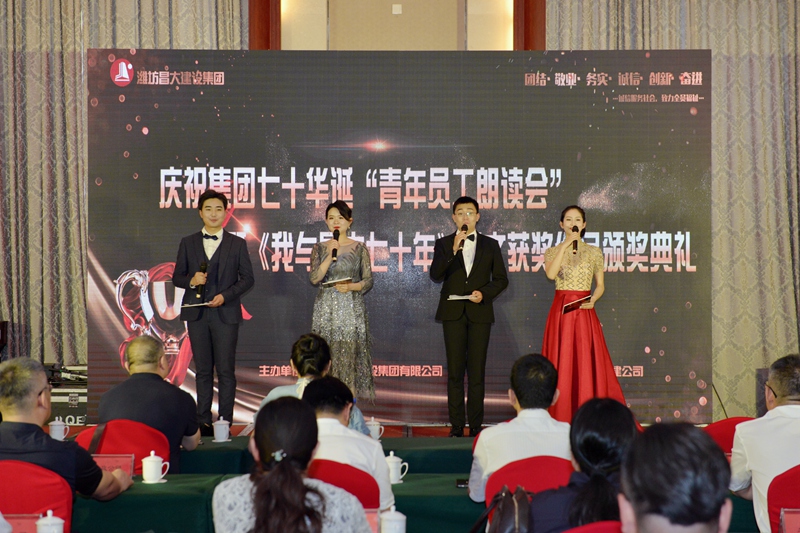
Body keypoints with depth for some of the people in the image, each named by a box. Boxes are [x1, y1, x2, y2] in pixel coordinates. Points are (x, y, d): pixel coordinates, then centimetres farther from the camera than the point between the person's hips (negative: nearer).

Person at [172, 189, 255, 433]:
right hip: (197, 314, 2)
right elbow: (177, 277, 10)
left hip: (226, 314, -2)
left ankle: (224, 422, 1)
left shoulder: (237, 244, 5)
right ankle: (203, 421, 12)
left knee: (226, 371, -3)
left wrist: (226, 295, -11)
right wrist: (191, 281, -12)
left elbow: (247, 278, 4)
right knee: (203, 370, 7)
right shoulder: (188, 243, 9)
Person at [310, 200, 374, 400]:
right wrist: (330, 256, -13)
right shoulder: (319, 248, 9)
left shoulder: (359, 248, 5)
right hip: (326, 310, 1)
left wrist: (352, 286, -15)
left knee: (349, 356, -6)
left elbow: (368, 281, 4)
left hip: (351, 310, -1)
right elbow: (315, 278, -4)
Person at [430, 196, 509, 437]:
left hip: (479, 312, 0)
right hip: (453, 312, 0)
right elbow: (436, 275, -8)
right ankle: (456, 426, 5)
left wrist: (484, 293, -10)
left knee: (477, 372, 0)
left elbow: (501, 279, 9)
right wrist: (453, 250, -19)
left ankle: (476, 425, 4)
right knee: (455, 372, 1)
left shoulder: (490, 245, 9)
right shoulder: (444, 244, 6)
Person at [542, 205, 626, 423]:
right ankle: (561, 419, 3)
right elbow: (550, 274, -14)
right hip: (561, 311, 0)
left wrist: (593, 300, -10)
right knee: (561, 363, -2)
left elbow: (600, 285, 10)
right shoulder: (553, 252, 7)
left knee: (587, 362, -4)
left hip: (584, 312, 0)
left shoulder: (594, 252, 9)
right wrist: (565, 245, -13)